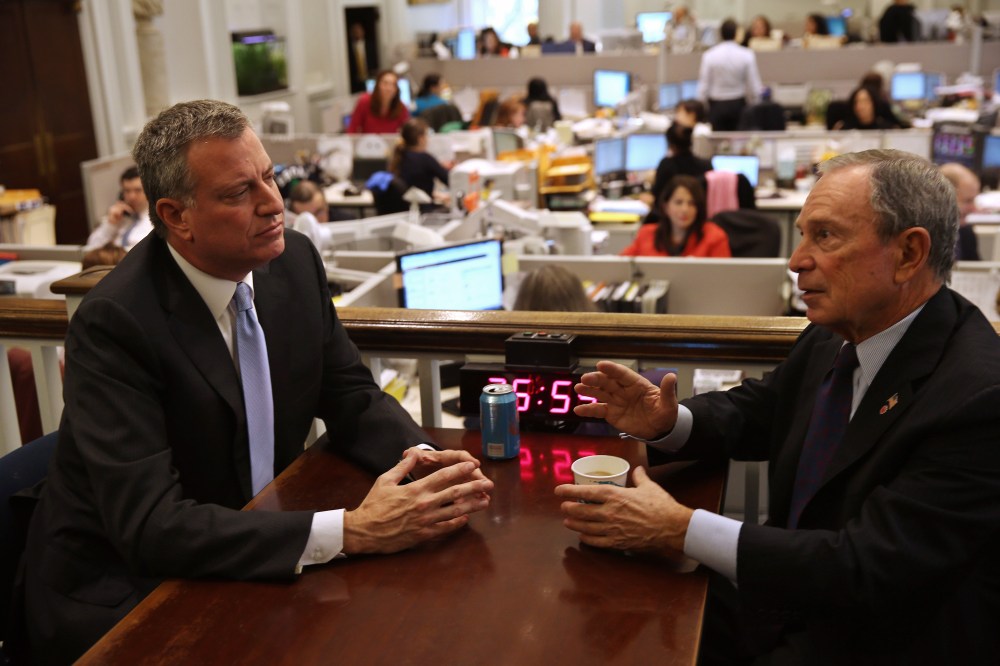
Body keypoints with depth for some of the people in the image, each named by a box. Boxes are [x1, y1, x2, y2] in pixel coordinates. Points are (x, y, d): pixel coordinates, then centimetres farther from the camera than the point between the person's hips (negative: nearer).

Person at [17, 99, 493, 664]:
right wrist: (351, 531, -34)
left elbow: (352, 397, 4)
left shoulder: (294, 262, -4)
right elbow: (149, 524, -28)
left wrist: (423, 458, -18)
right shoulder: (115, 322, -22)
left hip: (252, 555, 6)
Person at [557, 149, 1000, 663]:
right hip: (789, 598, 7)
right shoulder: (830, 339, -2)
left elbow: (870, 571, -28)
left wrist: (679, 529, -30)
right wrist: (667, 422, -9)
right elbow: (755, 410, 14)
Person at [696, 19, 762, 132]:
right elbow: (754, 86, -4)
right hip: (738, 105, 1)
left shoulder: (709, 55, -9)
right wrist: (753, 106, 11)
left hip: (716, 105, -1)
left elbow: (703, 85, -6)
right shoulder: (747, 55, -8)